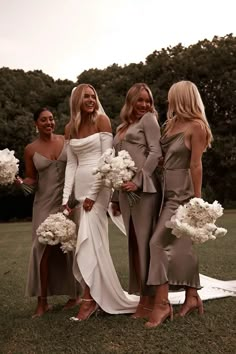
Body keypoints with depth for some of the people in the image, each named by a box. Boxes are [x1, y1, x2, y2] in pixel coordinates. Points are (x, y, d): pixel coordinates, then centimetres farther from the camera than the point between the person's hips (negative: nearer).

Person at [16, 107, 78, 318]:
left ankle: (74, 295, 22)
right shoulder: (31, 149, 2)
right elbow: (32, 180, 5)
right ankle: (43, 301, 3)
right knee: (44, 248, -6)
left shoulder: (66, 141, 3)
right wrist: (20, 181, -15)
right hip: (45, 203, 0)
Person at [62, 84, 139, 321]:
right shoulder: (71, 128, 12)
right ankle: (100, 296, 17)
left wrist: (93, 194, -14)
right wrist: (65, 198, 2)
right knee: (92, 240, 7)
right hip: (81, 187, 6)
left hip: (99, 186, -5)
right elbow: (71, 164, 11)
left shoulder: (101, 120, -4)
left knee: (89, 240, -10)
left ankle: (90, 299, -3)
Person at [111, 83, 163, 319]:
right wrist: (115, 197, 18)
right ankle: (139, 292, 18)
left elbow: (156, 153, -9)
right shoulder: (122, 128, 23)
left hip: (144, 187, -7)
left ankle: (149, 297, 4)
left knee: (145, 239, -4)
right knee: (133, 241, 9)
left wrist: (138, 181, -17)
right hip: (126, 189, 7)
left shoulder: (149, 119, 4)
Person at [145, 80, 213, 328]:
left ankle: (162, 303, -9)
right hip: (169, 190, 8)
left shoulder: (196, 126, -9)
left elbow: (196, 164, -14)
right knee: (181, 244, 11)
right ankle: (192, 297, 20)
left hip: (182, 192, -8)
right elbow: (162, 157, 11)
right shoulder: (172, 124, 13)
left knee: (158, 242, -13)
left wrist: (197, 198, -15)